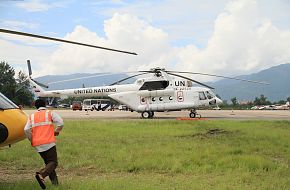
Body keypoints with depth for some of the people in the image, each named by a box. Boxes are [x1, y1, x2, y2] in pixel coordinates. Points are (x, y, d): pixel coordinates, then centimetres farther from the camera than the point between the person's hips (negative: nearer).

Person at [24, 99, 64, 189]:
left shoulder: (32, 116, 14)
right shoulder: (50, 113, 6)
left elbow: (26, 130, 1)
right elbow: (61, 123, -7)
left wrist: (31, 140, 13)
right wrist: (57, 131, 11)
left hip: (37, 145, 5)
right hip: (49, 143, -4)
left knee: (48, 162, 17)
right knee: (53, 162, -3)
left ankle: (54, 181, 9)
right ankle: (41, 174, -29)